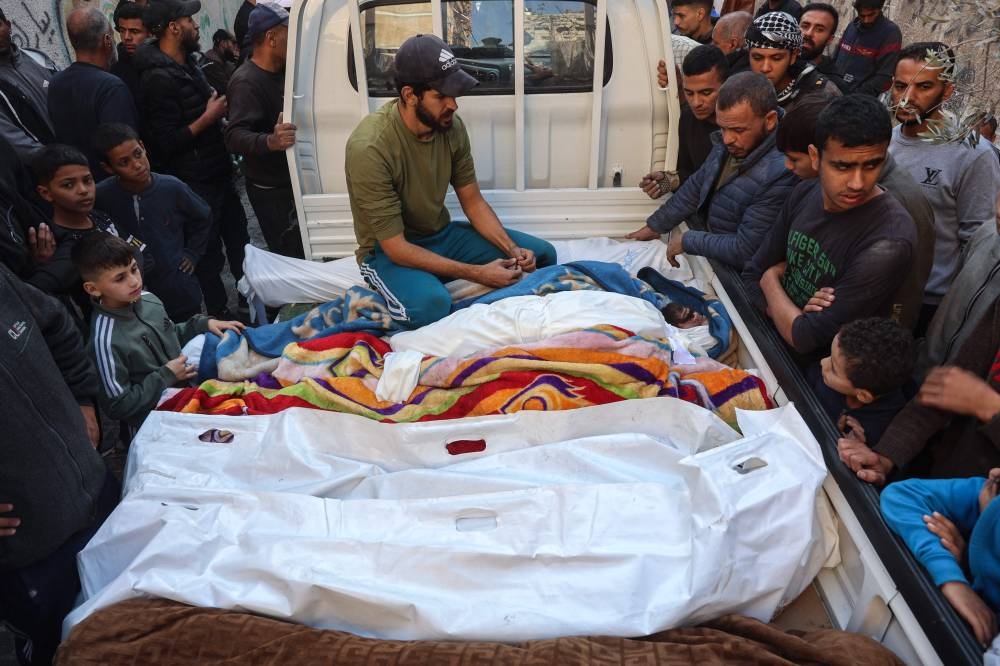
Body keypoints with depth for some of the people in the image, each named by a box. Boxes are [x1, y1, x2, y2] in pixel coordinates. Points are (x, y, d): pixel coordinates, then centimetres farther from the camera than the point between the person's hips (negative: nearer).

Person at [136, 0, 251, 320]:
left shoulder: (187, 64, 9)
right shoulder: (159, 78, -20)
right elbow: (166, 143, -23)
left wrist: (218, 108, 6)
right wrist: (208, 117, -20)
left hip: (217, 173, 10)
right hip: (195, 183, -9)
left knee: (238, 239, 20)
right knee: (210, 255, 3)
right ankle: (221, 317, 19)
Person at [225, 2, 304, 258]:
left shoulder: (281, 71, 10)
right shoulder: (247, 81, -20)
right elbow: (235, 136, -32)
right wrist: (270, 141, -49)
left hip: (289, 179, 9)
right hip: (270, 189, -9)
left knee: (303, 251, 16)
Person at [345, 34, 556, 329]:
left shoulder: (451, 126, -9)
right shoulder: (369, 148, -28)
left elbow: (473, 201, 3)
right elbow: (396, 247, -26)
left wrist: (513, 249, -14)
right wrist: (478, 273, -28)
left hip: (441, 235, 7)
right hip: (389, 251, -6)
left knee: (541, 254, -3)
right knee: (431, 305, -39)